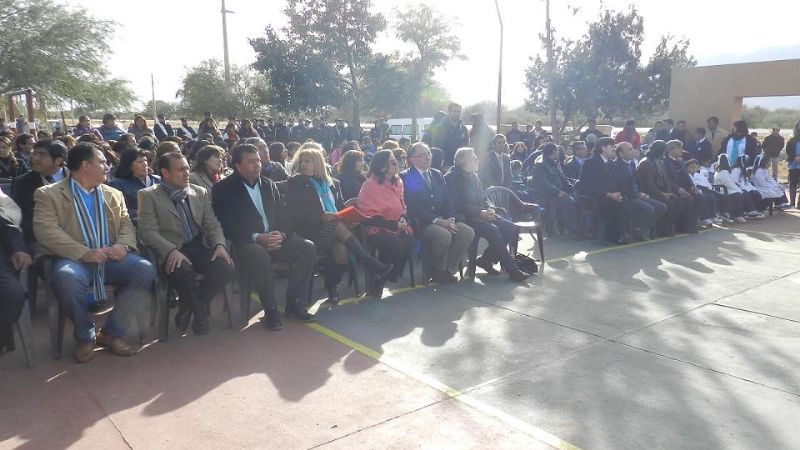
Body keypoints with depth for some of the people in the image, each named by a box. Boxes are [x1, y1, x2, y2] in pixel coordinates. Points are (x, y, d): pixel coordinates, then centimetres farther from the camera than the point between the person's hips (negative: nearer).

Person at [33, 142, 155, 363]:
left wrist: (123, 245, -12)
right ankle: (85, 335, -9)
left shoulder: (113, 194, 20)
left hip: (111, 258, 4)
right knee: (66, 278, -38)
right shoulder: (48, 194, 4)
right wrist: (84, 253, -21)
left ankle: (111, 332, -9)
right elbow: (46, 231, -9)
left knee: (145, 269, -25)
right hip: (75, 259, -4)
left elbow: (126, 225, 13)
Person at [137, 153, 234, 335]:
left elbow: (213, 225, 13)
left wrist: (219, 245, -9)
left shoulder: (200, 192, 16)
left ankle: (188, 307, 2)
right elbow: (148, 231, -7)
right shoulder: (148, 196, 3)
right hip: (171, 252, -4)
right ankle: (200, 313, -4)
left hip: (200, 247, 4)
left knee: (226, 268, -25)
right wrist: (171, 250, -24)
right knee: (182, 271, -37)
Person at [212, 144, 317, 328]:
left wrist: (280, 234, -9)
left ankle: (294, 303, -6)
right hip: (245, 243, -5)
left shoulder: (269, 184, 16)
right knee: (259, 255, -38)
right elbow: (226, 226, -11)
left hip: (274, 239, 6)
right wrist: (257, 237, -22)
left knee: (307, 247, -16)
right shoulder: (223, 189, -1)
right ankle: (271, 310, -19)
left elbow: (282, 215, 14)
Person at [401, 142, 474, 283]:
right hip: (420, 223, -6)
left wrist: (451, 219, -7)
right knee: (444, 235, -33)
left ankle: (449, 268, -4)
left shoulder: (437, 174, 18)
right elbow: (413, 207, -13)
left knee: (468, 232, -16)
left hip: (442, 220, 7)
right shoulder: (405, 177, -4)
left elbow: (447, 200, 12)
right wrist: (437, 221, -19)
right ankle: (438, 272, -7)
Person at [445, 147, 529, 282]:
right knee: (492, 229, -31)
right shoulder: (451, 177, -5)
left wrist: (490, 208, -1)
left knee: (510, 227, -11)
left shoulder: (474, 175, 21)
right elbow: (457, 205, -15)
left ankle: (486, 260, -2)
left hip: (482, 214, 8)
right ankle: (512, 269, -23)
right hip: (466, 218, -8)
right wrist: (480, 212, -21)